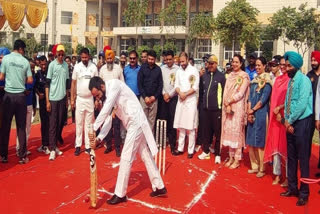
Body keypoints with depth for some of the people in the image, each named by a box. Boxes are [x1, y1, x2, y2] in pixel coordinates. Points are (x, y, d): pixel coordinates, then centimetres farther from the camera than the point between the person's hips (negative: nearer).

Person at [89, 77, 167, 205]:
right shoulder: (107, 96, 11)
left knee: (126, 158, -5)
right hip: (134, 124, 9)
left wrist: (93, 128, -18)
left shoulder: (114, 84, -16)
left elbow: (105, 111, -23)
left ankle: (120, 194, 5)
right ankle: (159, 187, 24)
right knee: (146, 156, 14)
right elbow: (107, 120, 9)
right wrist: (99, 138, -3)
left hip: (136, 123, -9)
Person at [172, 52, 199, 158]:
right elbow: (176, 85, 8)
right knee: (180, 126, 8)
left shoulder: (194, 70, -4)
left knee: (191, 127, -3)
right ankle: (180, 148, 17)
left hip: (191, 101, -5)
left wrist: (185, 94, -12)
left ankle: (191, 150, 4)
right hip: (181, 100, 5)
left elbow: (195, 87, -8)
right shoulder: (179, 71, 11)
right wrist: (180, 93, -11)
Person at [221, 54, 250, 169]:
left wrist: (229, 101, -9)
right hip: (227, 107, 6)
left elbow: (241, 93, -11)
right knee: (228, 131, 7)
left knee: (237, 131, -4)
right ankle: (231, 157, 18)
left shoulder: (244, 76, -4)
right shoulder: (230, 75, 13)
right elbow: (226, 91, 7)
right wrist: (227, 105, -6)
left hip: (238, 107, -6)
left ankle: (237, 160, 4)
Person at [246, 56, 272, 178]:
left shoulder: (267, 80, -6)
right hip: (252, 114, 7)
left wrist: (252, 110, -8)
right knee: (251, 141, 9)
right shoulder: (254, 80, 14)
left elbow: (264, 99, -12)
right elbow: (250, 96, 10)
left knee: (260, 141, -3)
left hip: (261, 113, -7)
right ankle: (254, 166, 19)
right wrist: (249, 111, -2)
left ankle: (262, 168, 6)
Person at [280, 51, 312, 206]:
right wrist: (286, 120, -2)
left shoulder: (303, 80, -10)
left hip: (301, 122, -8)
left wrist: (290, 120, -11)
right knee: (291, 157, 13)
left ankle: (304, 192, 8)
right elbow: (287, 102, 11)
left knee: (303, 158, -1)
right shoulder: (291, 80, 13)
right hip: (290, 123, 8)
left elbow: (302, 104, -18)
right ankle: (292, 187, 25)